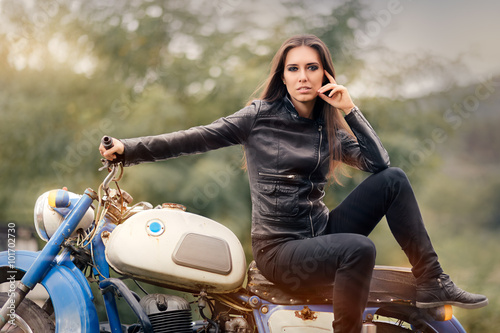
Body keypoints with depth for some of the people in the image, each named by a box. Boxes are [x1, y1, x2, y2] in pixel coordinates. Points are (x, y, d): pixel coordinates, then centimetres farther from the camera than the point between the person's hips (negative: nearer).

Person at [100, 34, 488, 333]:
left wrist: (349, 110, -7)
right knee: (360, 249, -33)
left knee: (394, 179, -8)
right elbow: (196, 138, -7)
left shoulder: (329, 128, 10)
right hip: (280, 248, -6)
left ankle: (432, 282, -4)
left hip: (321, 230, 6)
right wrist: (128, 149, -13)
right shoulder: (261, 116, -3)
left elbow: (379, 162, -1)